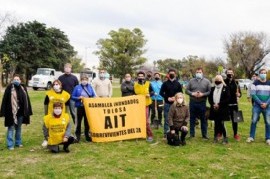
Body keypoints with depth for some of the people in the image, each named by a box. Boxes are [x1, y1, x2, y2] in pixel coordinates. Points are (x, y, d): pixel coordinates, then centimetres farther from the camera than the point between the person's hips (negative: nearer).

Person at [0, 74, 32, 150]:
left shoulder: (23, 88, 4)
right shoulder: (9, 88, -7)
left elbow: (27, 100, 8)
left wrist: (28, 112, 6)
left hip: (21, 112, 4)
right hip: (11, 112, -4)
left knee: (19, 128, 15)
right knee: (11, 128, 1)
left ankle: (18, 142, 27)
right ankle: (10, 145, 7)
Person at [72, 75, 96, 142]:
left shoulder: (90, 87, 8)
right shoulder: (77, 87, 0)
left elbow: (94, 96, 12)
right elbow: (73, 97, 0)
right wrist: (79, 98, -16)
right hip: (80, 107, -2)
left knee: (87, 121, 8)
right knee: (79, 121, 4)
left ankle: (87, 135, 21)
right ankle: (77, 136, 16)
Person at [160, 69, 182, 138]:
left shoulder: (178, 84, 7)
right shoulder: (165, 83, 3)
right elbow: (161, 93, 2)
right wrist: (167, 98, -10)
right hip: (167, 104, -1)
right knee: (167, 119, 2)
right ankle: (166, 133, 10)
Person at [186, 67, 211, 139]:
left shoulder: (207, 81, 3)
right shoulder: (191, 81, 7)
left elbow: (210, 91, -2)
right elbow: (187, 90, 5)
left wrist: (202, 94, -16)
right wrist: (192, 93, -12)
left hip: (202, 103, -1)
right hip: (192, 102, 1)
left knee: (203, 119, 5)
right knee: (192, 119, 9)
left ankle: (204, 134, 17)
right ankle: (192, 134, 19)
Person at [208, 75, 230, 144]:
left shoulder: (225, 88, -3)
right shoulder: (212, 88, 11)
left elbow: (227, 99, -9)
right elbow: (209, 98, 12)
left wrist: (219, 104, -14)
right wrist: (213, 104, -5)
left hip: (222, 110, -4)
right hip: (214, 109, 4)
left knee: (221, 124, -7)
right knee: (216, 123, 9)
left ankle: (225, 138, 7)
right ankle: (216, 137, 17)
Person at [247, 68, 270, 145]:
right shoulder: (255, 83, 1)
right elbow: (253, 94, -7)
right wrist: (260, 103, -14)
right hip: (257, 106, -1)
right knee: (254, 121, 0)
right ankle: (251, 137, 11)